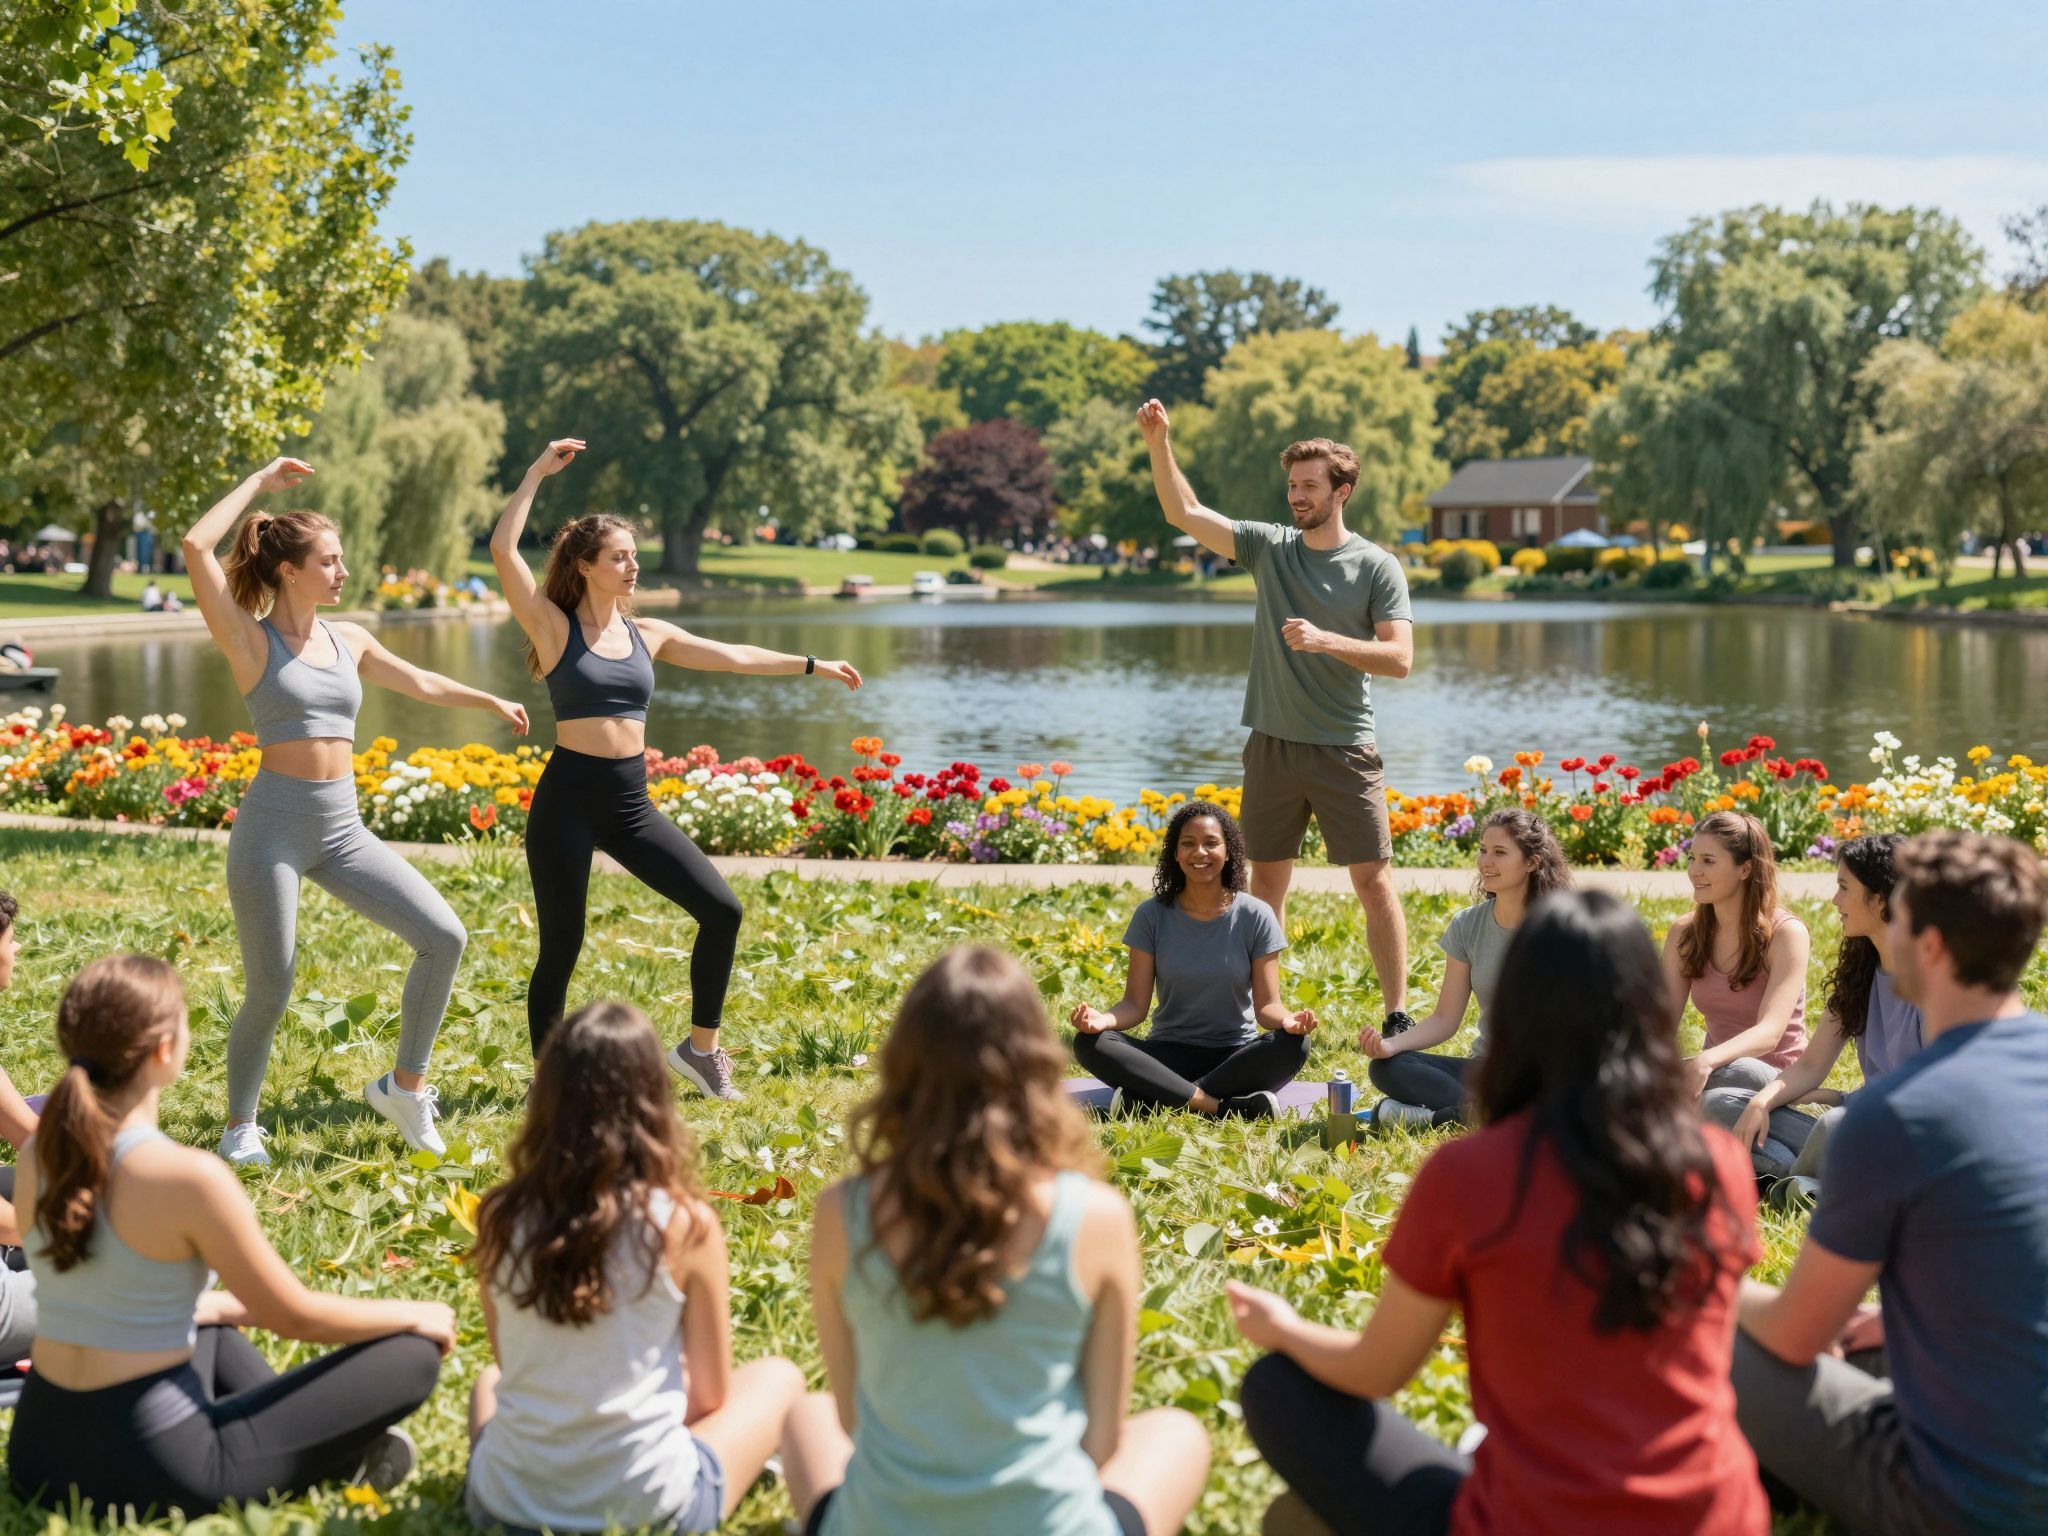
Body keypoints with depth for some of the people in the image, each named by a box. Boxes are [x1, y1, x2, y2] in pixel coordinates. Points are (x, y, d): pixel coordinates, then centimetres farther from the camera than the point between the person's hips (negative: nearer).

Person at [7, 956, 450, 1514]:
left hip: (39, 1453, 7)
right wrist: (414, 1315, 7)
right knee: (412, 1355, 1)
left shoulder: (38, 1155, 0)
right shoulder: (190, 1176, -21)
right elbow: (297, 1318, -10)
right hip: (150, 1464, -7)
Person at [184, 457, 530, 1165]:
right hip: (274, 824, -6)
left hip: (343, 828, 6)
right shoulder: (250, 639, -5)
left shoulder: (348, 640, 10)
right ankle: (240, 1124, 22)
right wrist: (259, 481, -10)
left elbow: (419, 683, 27)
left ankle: (404, 1085, 11)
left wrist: (489, 700, 39)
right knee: (269, 994, -2)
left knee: (443, 936, -5)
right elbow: (196, 547, -19)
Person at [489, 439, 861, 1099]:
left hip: (631, 803, 5)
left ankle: (699, 1047, 15)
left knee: (721, 909, -2)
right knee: (561, 948, -1)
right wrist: (538, 471, -15)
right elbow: (503, 550, -15)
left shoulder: (648, 634, 10)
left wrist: (813, 665, 18)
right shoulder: (554, 627, -4)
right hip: (568, 801, -5)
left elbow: (733, 657, 16)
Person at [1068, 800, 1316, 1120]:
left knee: (1293, 1046, -32)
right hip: (1169, 1054, 1)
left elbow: (1266, 1005, -5)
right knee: (1089, 1043, -27)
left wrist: (1287, 1019, -30)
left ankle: (1151, 1099, -32)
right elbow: (1136, 1003, -3)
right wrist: (1103, 1019, -26)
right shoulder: (1152, 915, 0)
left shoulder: (1256, 916, -2)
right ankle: (1230, 1106, -34)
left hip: (1236, 1057, 0)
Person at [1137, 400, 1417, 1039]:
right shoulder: (1269, 547, 6)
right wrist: (1158, 445, -10)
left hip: (1346, 751, -3)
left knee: (1374, 880, -4)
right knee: (1266, 879, 9)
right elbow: (1184, 513, 2)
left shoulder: (1376, 567, -3)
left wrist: (1326, 640, -21)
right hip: (1272, 746, 3)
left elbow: (1399, 658, -10)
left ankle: (1398, 1013, 3)